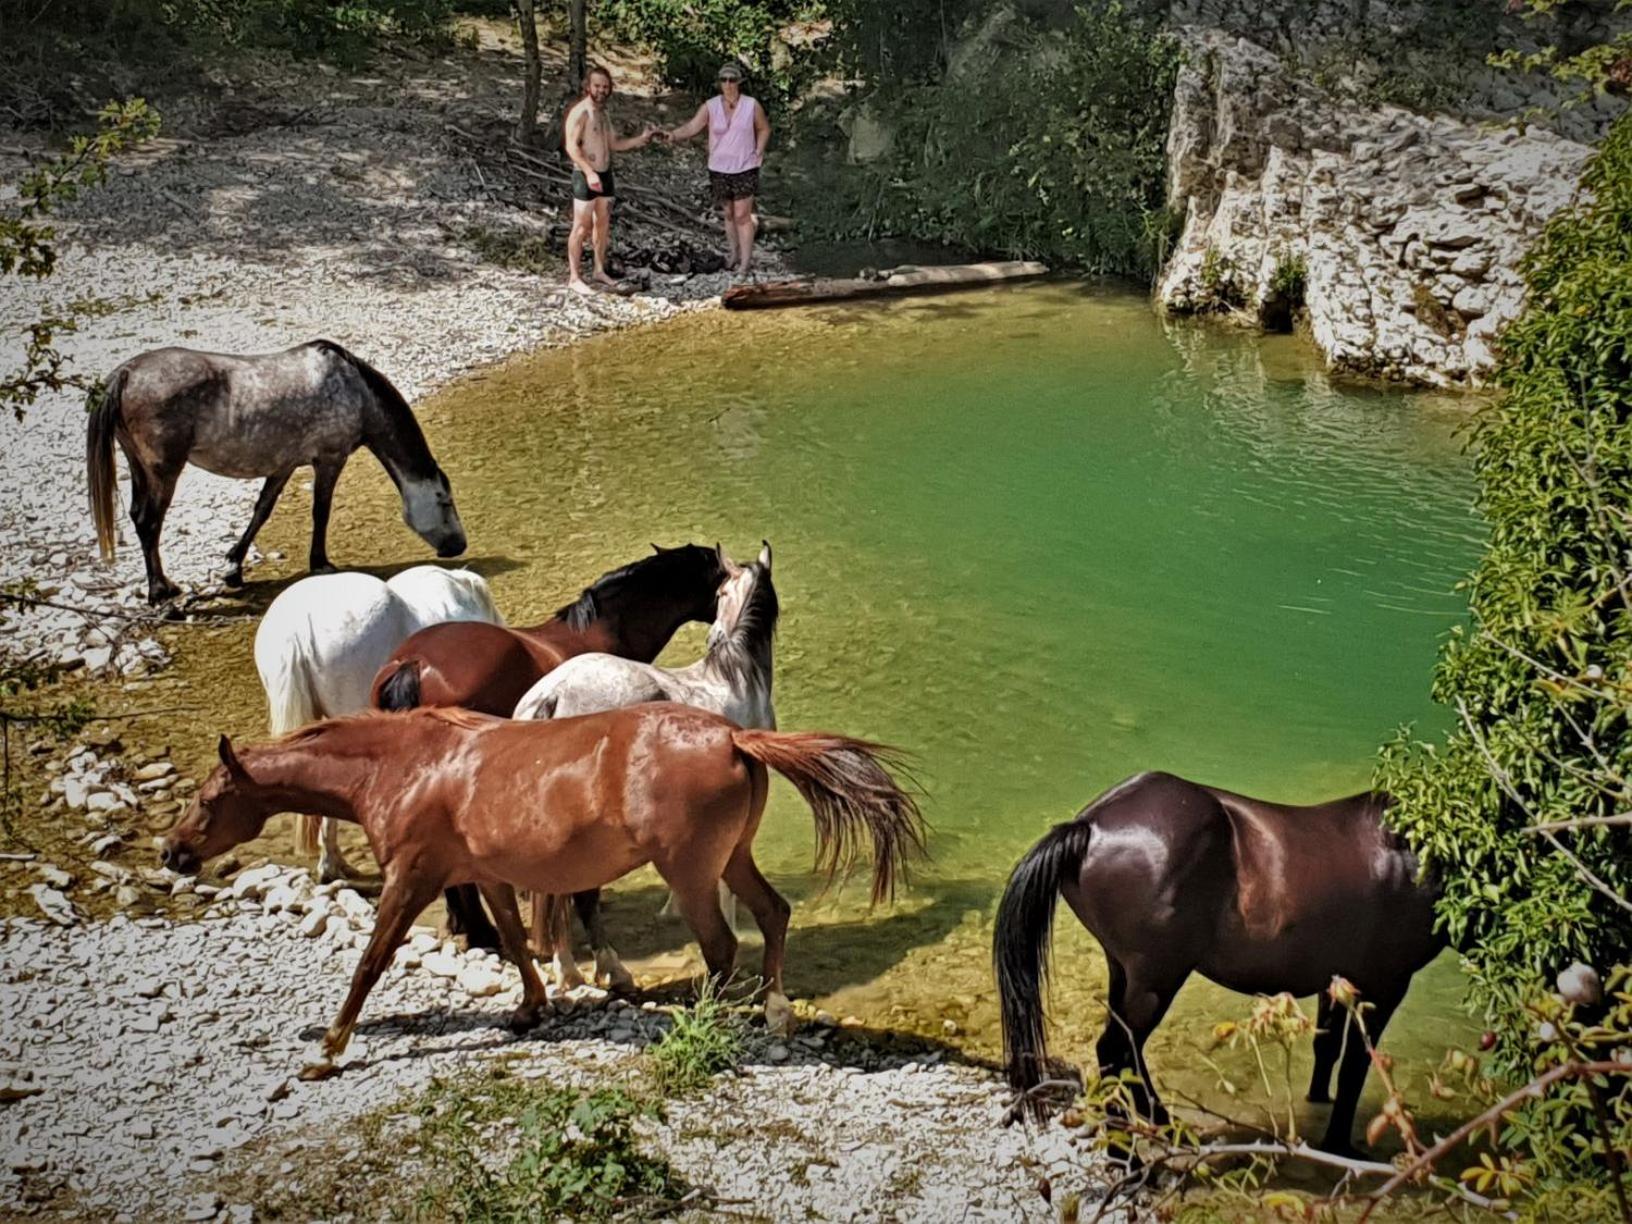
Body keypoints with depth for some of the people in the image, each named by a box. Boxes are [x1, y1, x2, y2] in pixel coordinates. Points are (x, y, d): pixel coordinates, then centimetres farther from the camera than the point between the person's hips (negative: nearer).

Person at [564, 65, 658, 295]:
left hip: (605, 175, 9)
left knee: (603, 224, 13)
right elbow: (572, 146, -21)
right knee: (581, 227, -6)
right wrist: (589, 172, -31)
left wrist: (642, 138, 7)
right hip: (586, 176, -9)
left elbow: (614, 144, 18)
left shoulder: (602, 112, 13)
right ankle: (574, 277, -3)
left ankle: (600, 271, 24)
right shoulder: (580, 112, -14)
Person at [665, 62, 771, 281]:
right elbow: (692, 127, -17)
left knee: (742, 216, -7)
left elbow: (764, 129, 9)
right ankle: (733, 252, 35)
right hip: (719, 169, 2)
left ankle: (744, 265, -4)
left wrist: (758, 153, -3)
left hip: (745, 169, -2)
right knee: (728, 215, 15)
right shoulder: (710, 107, -6)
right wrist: (673, 134, -36)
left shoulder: (752, 106, -6)